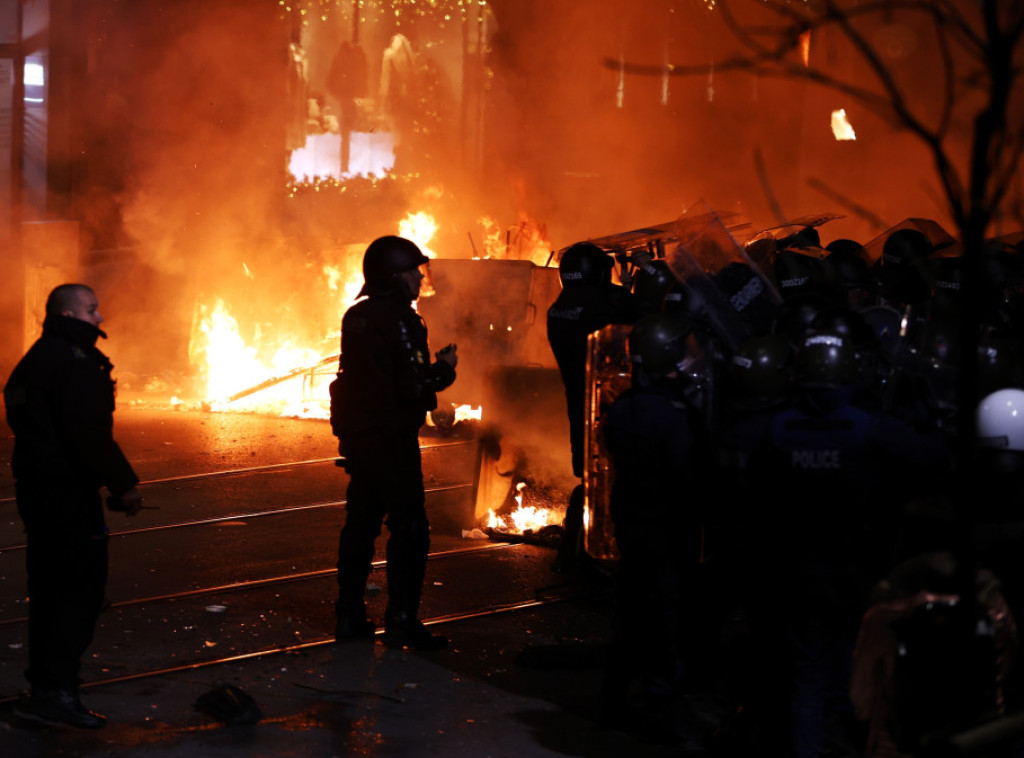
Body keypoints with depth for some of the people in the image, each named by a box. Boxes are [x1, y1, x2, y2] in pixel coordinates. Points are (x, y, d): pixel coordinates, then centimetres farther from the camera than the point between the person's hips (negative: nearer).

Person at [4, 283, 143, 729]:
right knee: (81, 587, -7)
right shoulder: (73, 361, -16)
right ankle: (55, 691, -10)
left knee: (51, 586, 17)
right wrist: (124, 483, -17)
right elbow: (88, 432, -24)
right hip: (68, 492, -10)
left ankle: (44, 685, 25)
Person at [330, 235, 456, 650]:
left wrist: (431, 365, 15)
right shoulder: (398, 321, -17)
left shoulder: (356, 316, 10)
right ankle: (401, 621, -3)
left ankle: (349, 615, 18)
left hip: (357, 437, 9)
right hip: (391, 440, -9)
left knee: (361, 522, 14)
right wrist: (444, 368, -3)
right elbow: (414, 386, -21)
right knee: (409, 528, -2)